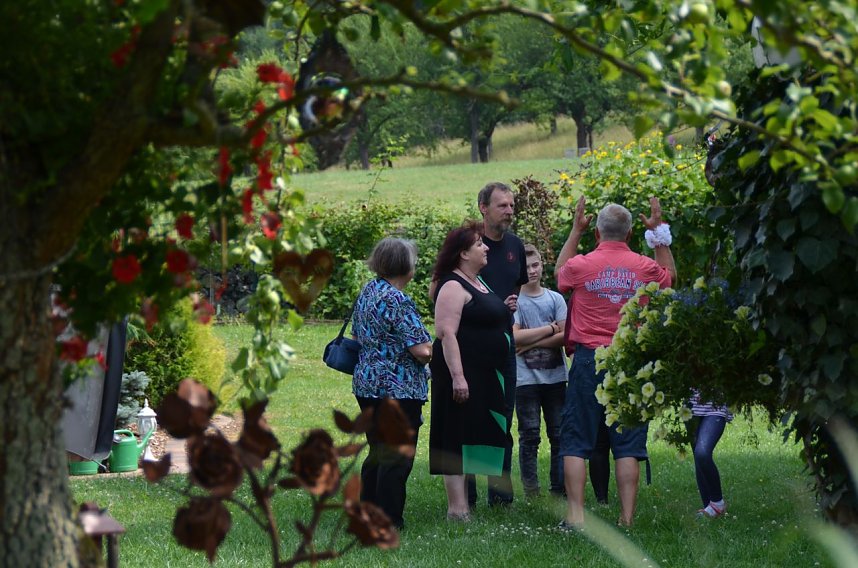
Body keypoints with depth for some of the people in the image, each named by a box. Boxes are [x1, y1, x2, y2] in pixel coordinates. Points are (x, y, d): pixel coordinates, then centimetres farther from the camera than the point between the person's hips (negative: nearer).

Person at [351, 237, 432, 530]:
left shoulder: (367, 292, 9)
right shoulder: (398, 301, -18)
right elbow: (421, 350, -19)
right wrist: (432, 350, 2)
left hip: (366, 384, 9)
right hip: (398, 388, -9)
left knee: (377, 453, 17)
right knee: (397, 458, -2)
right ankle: (389, 521, 0)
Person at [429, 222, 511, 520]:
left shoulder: (478, 283, 16)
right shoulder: (453, 286, -14)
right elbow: (446, 332, -21)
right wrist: (457, 376, -27)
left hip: (484, 374, 10)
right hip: (461, 374, -10)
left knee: (474, 438, 13)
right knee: (457, 439, -8)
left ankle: (464, 504, 19)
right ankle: (457, 507, -8)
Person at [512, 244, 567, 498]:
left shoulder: (555, 298, 8)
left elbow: (565, 336, -2)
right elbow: (515, 336, -14)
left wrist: (531, 343, -10)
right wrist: (550, 329, -7)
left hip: (555, 377, 3)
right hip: (526, 379, -3)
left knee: (559, 435, 4)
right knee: (529, 437, 0)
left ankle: (560, 491, 9)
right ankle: (531, 494, 4)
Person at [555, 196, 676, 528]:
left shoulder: (580, 266, -3)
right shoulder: (645, 268, 1)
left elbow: (559, 273, 22)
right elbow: (670, 276, 25)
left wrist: (576, 230, 26)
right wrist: (659, 232, 26)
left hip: (589, 360, -1)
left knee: (575, 441, 4)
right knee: (627, 446, 3)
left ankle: (575, 514, -3)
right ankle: (627, 519, -1)